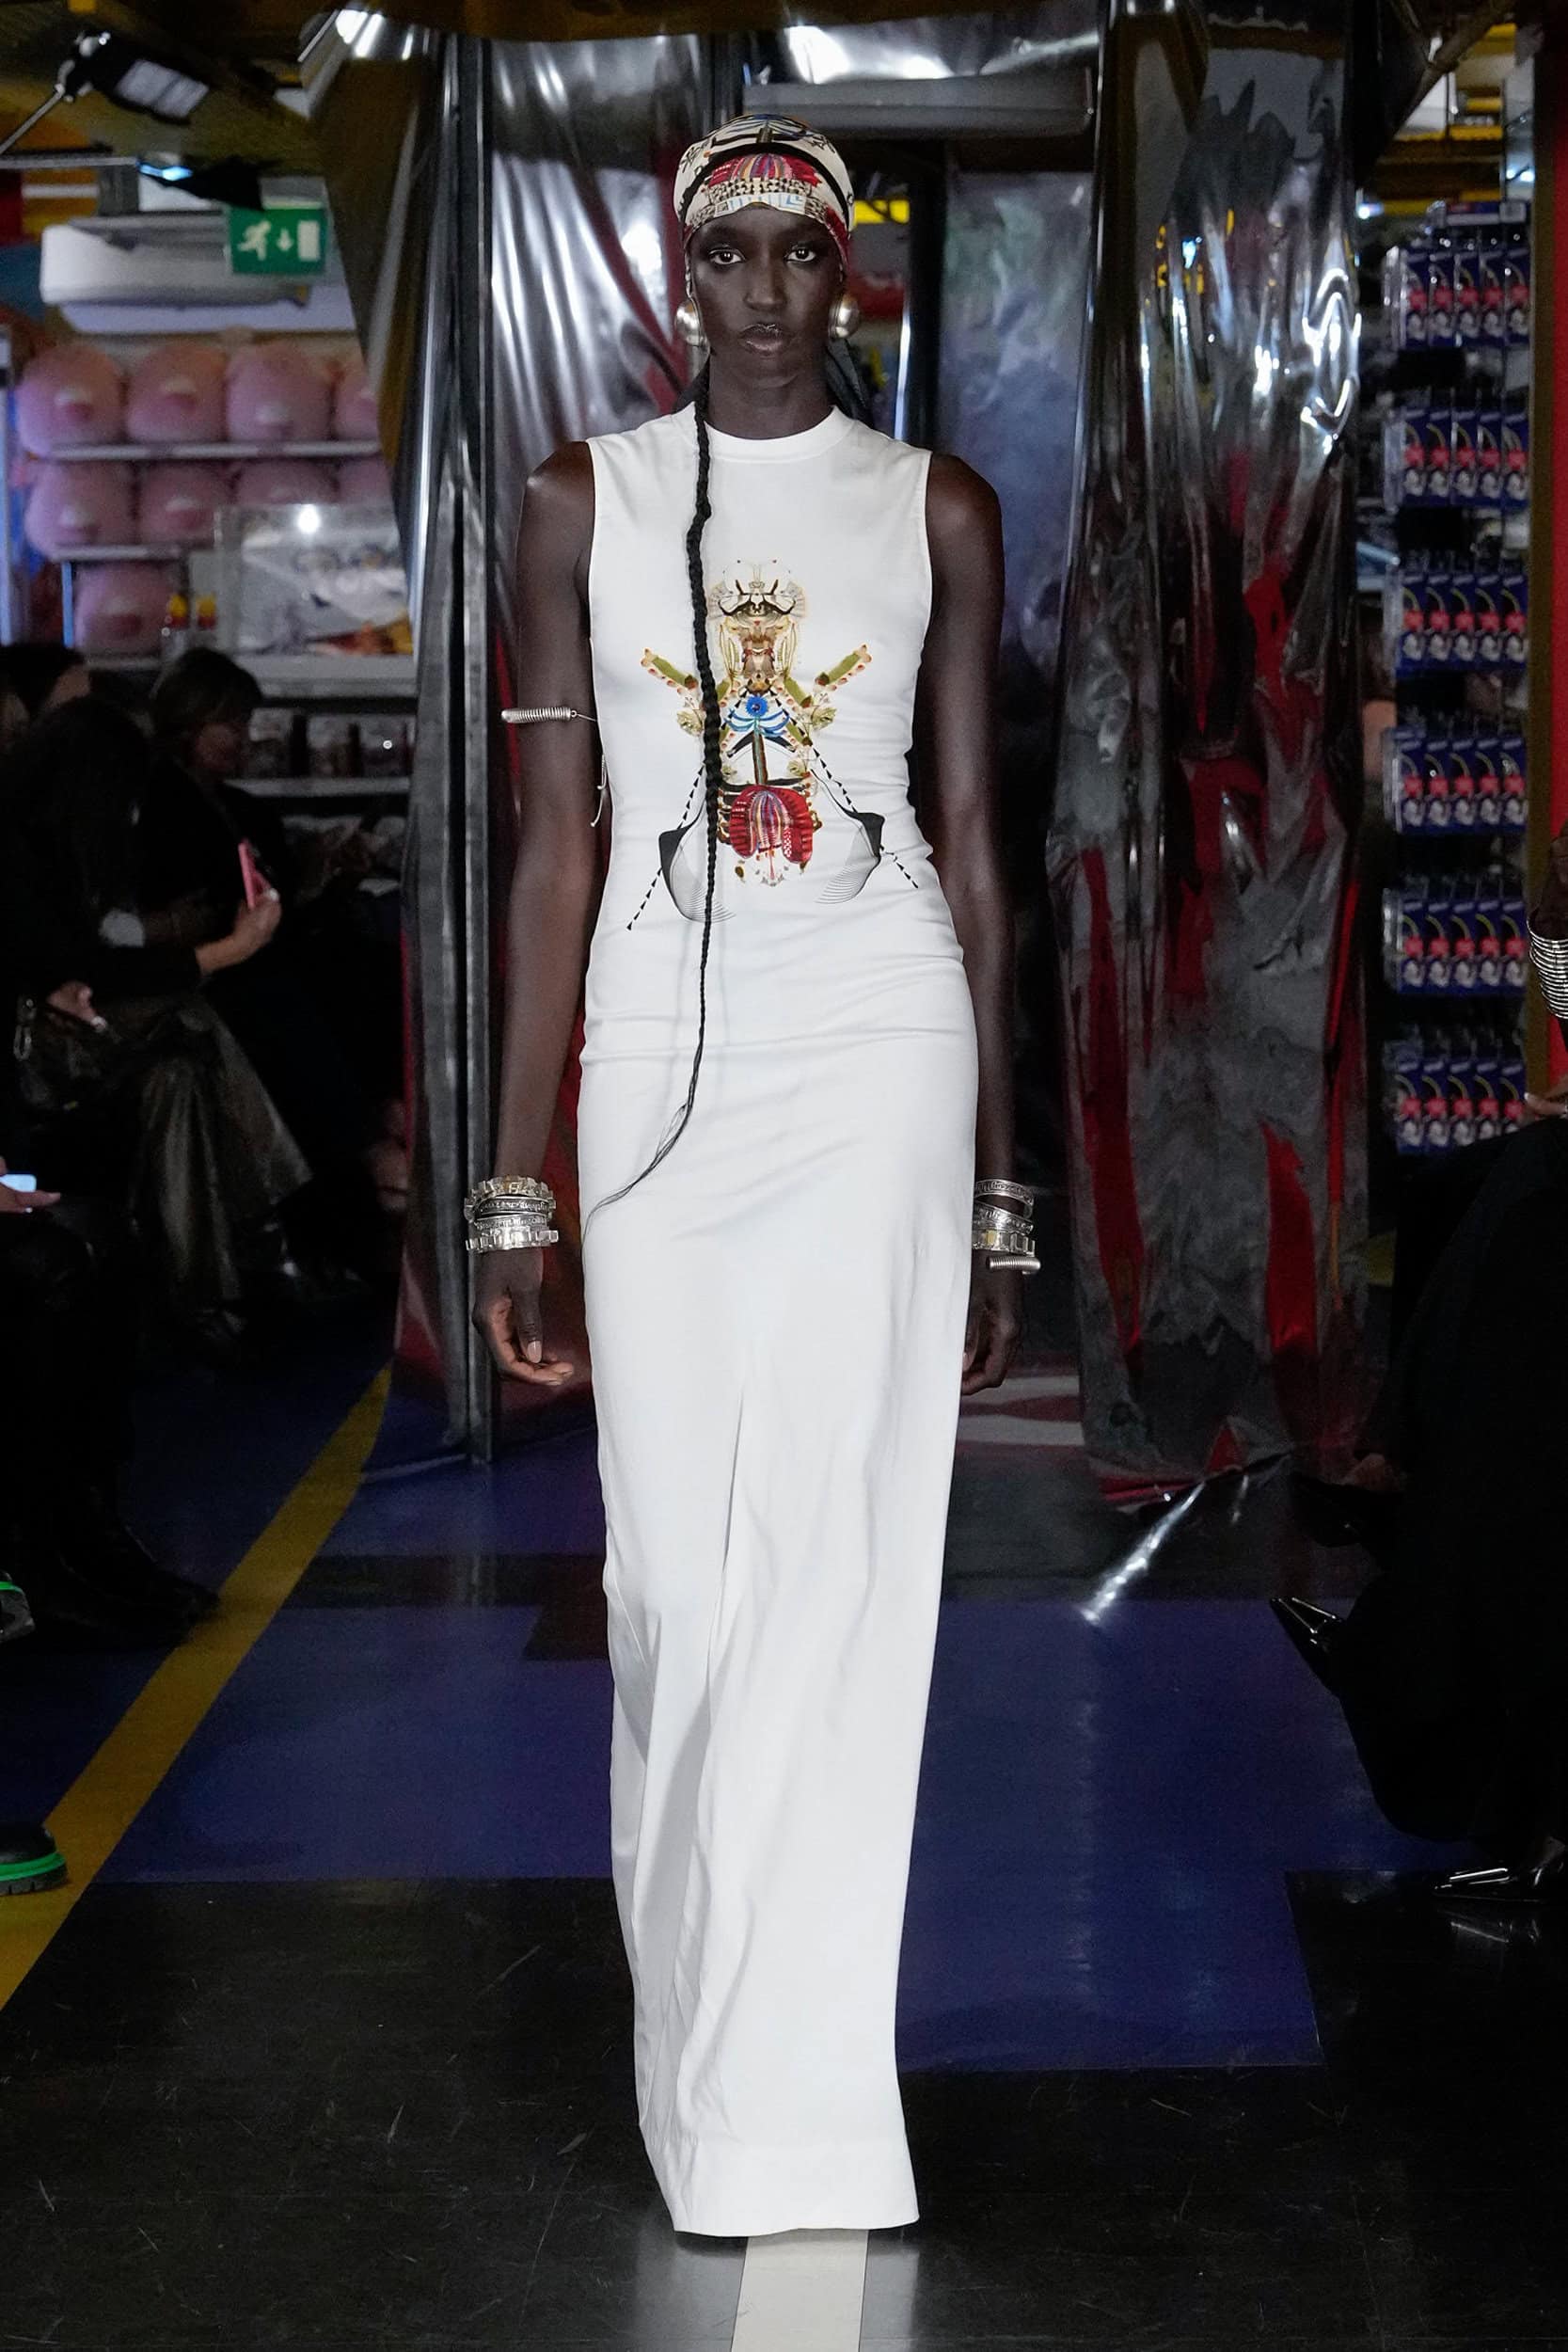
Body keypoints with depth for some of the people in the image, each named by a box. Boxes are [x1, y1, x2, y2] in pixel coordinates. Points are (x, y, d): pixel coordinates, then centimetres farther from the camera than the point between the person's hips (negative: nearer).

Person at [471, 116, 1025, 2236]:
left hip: (882, 1049, 0)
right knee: (676, 1563, 1)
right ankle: (709, 2050, 18)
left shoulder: (939, 510, 7)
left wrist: (999, 1192, 6)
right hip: (664, 1048, 1)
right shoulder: (584, 503, 6)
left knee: (841, 1559, -4)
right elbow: (554, 851, 4)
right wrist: (516, 1194, -1)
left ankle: (791, 2108, 3)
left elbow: (973, 847, 8)